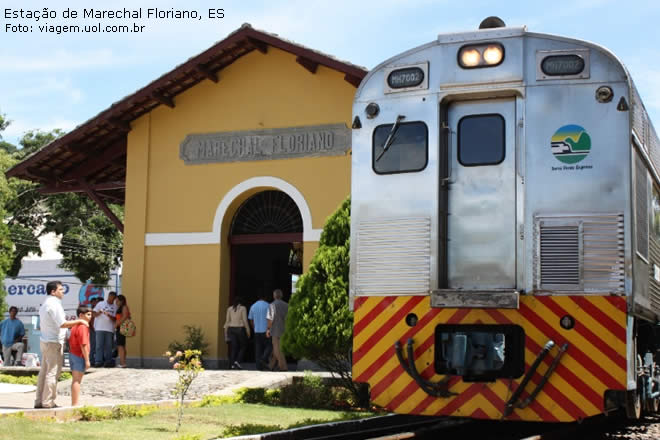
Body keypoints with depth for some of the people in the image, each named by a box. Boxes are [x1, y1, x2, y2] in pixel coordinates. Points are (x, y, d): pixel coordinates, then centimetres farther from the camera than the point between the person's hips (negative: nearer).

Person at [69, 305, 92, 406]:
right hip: (79, 356, -10)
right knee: (77, 381, -6)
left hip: (72, 354, 10)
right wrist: (87, 360, -19)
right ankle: (75, 405, -4)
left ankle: (74, 404, 20)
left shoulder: (75, 326, 14)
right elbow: (83, 345, -22)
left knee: (75, 380, 15)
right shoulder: (83, 327, -17)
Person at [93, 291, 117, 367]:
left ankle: (108, 361, 4)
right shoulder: (100, 304, 10)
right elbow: (94, 314, 9)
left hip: (110, 329, 1)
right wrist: (99, 312, -11)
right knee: (99, 345, -5)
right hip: (100, 328, -1)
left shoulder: (115, 307, 12)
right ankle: (98, 361, -4)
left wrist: (109, 315, -12)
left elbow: (114, 319, 6)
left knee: (108, 346, 0)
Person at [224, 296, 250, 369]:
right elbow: (245, 320, -8)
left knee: (234, 347, 6)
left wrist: (226, 331, 12)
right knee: (243, 346, 9)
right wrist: (248, 331, -2)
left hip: (231, 329, 4)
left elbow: (227, 321, 6)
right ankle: (237, 361, -7)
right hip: (240, 329, -4)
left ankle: (233, 364, 0)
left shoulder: (229, 309, 7)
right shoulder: (242, 308, -4)